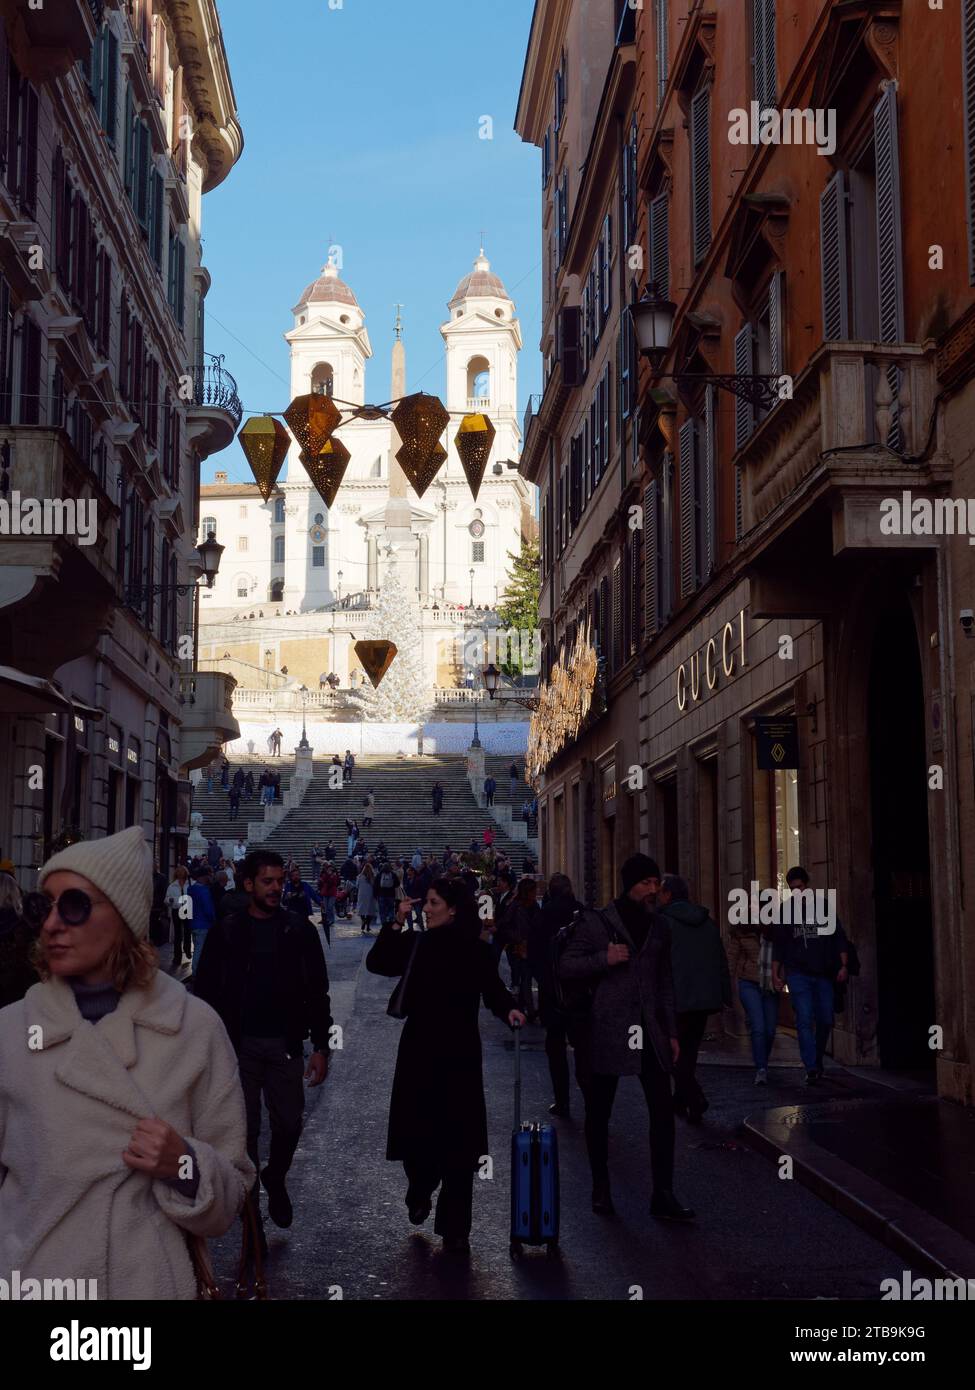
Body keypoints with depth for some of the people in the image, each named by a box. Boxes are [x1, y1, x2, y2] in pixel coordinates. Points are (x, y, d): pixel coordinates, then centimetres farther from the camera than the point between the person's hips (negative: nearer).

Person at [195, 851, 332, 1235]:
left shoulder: (299, 930, 1)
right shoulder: (227, 932, 0)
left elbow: (317, 993, 3)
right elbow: (206, 991, 3)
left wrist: (321, 1047, -2)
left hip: (285, 1044, 1)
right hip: (239, 1044, 0)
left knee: (288, 1123, 3)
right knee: (245, 1127, 5)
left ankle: (276, 1179, 31)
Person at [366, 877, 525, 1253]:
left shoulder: (475, 951, -3)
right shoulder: (417, 944, 3)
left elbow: (494, 991, 4)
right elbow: (376, 963, -4)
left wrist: (508, 1010, -16)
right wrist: (397, 923, -11)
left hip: (459, 1054, -2)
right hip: (419, 1052, 2)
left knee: (458, 1139, 1)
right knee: (415, 1134, 3)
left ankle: (455, 1229, 12)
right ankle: (420, 1191, 36)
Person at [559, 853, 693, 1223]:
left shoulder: (659, 929, 14)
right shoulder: (595, 922, -1)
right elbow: (566, 967, -3)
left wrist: (671, 1032, 14)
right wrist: (604, 959, -17)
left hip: (650, 1033, 4)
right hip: (606, 1032, -4)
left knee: (663, 1110, -4)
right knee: (598, 1113, 5)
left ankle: (663, 1196, 2)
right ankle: (601, 1189, 21)